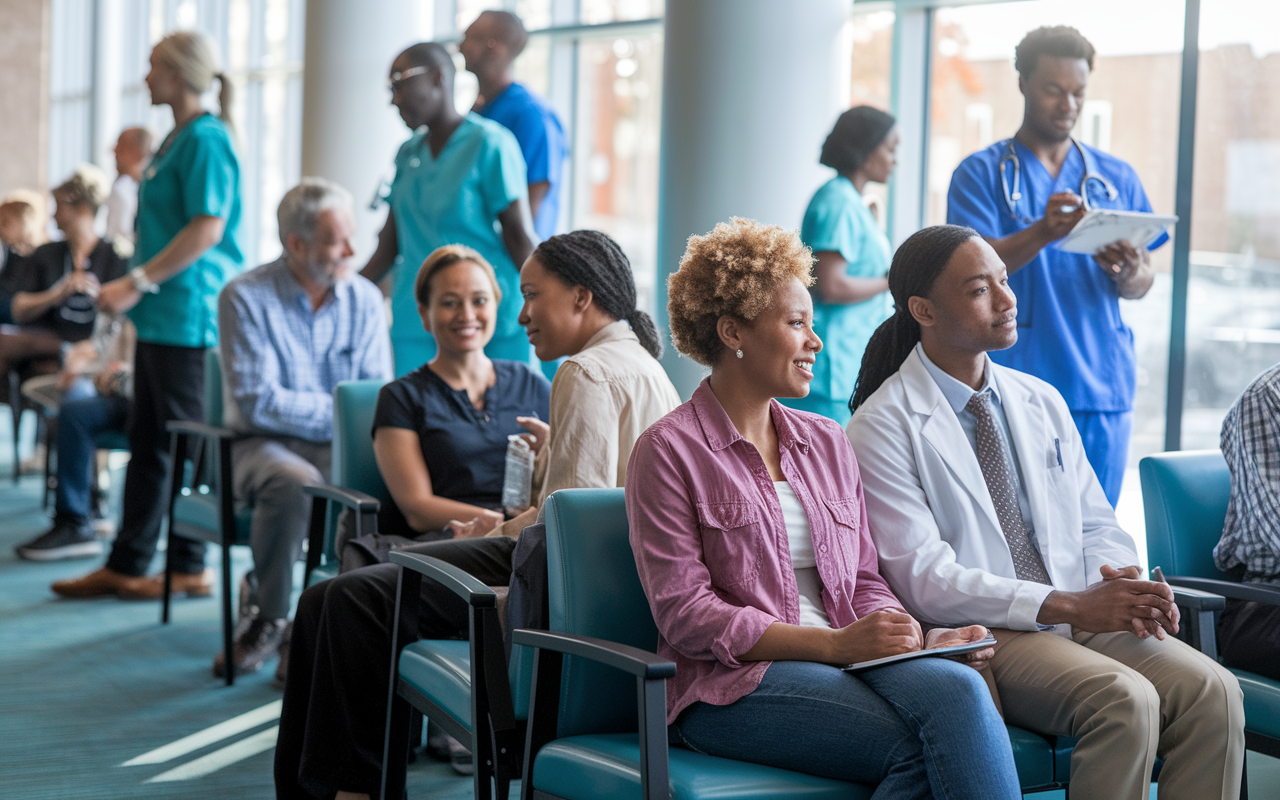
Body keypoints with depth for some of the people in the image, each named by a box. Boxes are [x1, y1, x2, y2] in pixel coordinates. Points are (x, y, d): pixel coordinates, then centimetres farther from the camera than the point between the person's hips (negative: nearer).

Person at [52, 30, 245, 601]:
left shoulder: (206, 139, -13)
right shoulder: (178, 139, 18)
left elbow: (208, 229, -21)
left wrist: (138, 282, -19)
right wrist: (136, 287, 16)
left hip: (189, 314, -10)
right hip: (162, 315, 10)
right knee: (147, 440, 11)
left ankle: (190, 568, 7)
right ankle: (125, 565, 17)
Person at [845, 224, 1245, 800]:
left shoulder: (1042, 402, 16)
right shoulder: (883, 427, -5)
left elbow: (1097, 526, 17)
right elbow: (923, 579, -13)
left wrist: (1124, 585, -8)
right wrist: (1068, 605, -20)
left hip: (1087, 614, 6)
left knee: (1212, 692, -20)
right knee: (1124, 699, -30)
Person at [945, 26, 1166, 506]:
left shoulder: (1116, 178, 15)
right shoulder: (982, 174, 5)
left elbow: (1141, 286, 12)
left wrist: (1128, 273, -13)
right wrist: (1043, 233, -28)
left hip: (1102, 386, 3)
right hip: (1014, 390, -3)